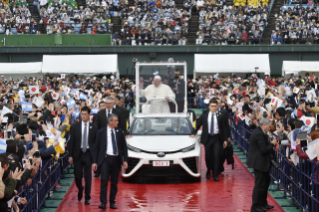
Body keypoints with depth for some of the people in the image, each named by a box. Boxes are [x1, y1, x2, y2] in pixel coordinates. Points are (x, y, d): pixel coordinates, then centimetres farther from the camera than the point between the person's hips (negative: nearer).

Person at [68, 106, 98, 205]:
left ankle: (87, 197, 9)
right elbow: (71, 142, 3)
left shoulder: (94, 127, 2)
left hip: (88, 154, -1)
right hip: (78, 153, 1)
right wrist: (70, 155, -3)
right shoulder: (75, 126, 4)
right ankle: (80, 189, 32)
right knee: (77, 175, 1)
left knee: (88, 176, 0)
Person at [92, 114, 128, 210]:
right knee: (104, 180, -12)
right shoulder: (101, 132, 0)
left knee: (114, 182, 6)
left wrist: (125, 160, 1)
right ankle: (103, 202, -12)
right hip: (106, 159, -2)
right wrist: (95, 162, -3)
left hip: (116, 159, 2)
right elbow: (96, 147, 2)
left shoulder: (120, 132, 6)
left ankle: (112, 202, 14)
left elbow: (124, 147, 9)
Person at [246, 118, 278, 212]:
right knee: (260, 185, -4)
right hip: (259, 163, -11)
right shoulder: (259, 134, -23)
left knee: (266, 181, 20)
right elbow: (264, 150, -25)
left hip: (261, 162, 11)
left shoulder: (259, 132, 10)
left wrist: (271, 143, 3)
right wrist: (272, 144, -11)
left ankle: (263, 203, 31)